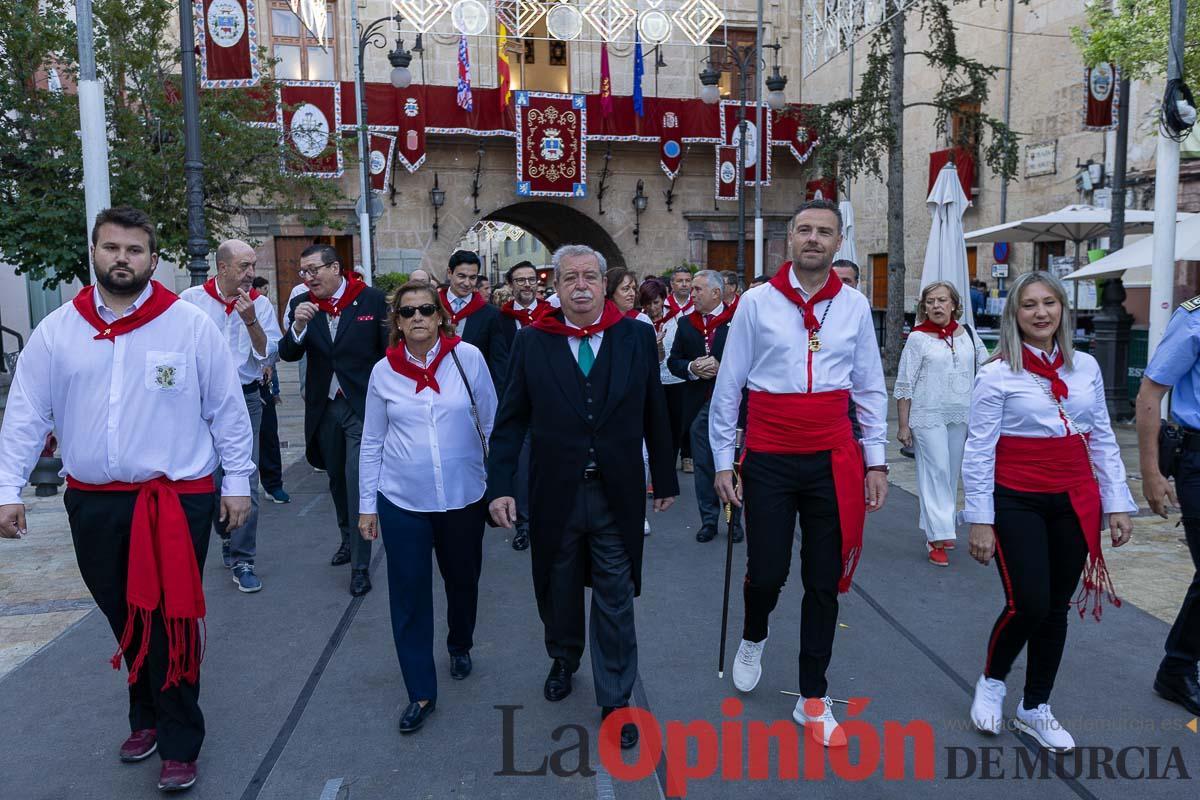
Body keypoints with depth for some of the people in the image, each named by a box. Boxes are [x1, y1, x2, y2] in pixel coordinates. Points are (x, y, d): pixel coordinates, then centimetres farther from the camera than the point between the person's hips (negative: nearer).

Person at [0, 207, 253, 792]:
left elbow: (228, 409, -1)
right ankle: (147, 717, 37)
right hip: (92, 503, 3)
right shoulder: (57, 330, 3)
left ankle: (179, 744, 17)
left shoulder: (191, 325, -5)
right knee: (125, 621, 16)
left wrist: (237, 482, 0)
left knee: (171, 624, 1)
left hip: (179, 499, -3)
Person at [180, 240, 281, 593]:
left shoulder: (260, 304, 1)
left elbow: (269, 355, -4)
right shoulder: (190, 299, -1)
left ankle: (241, 561, 6)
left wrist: (251, 321, -17)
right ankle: (227, 535, 33)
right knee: (208, 478, 7)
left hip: (245, 399, 0)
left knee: (245, 481, -3)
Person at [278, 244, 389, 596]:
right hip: (324, 408, 5)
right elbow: (288, 354, -4)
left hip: (362, 406, -4)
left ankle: (361, 565, 3)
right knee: (337, 479, 19)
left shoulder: (373, 299, -8)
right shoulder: (301, 305, 1)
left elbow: (390, 349, -5)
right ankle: (348, 539, 40)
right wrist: (298, 325, -23)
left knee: (358, 482, -7)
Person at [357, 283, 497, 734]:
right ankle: (421, 692, 19)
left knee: (463, 581, 18)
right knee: (409, 595, 4)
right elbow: (372, 443, 5)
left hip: (464, 496, 0)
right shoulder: (384, 371, -2)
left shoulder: (466, 357, -7)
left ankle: (460, 646, 48)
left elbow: (492, 423, 0)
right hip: (402, 501, 0)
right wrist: (366, 505, 5)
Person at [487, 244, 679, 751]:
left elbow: (654, 414, 2)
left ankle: (615, 701, 25)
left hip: (618, 494, -1)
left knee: (615, 600, 7)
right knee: (559, 590, 19)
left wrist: (665, 480, 7)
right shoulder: (532, 343, -3)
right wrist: (500, 486, -9)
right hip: (555, 494, 1)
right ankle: (564, 660, 48)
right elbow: (510, 420, -2)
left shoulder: (637, 337, -3)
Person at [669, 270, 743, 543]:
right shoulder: (686, 323, 10)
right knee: (703, 464, 8)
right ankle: (709, 520, 19)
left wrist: (721, 367, -19)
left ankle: (734, 520, 19)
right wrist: (691, 368, -10)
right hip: (699, 405, 4)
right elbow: (673, 361, 10)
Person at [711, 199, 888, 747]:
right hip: (768, 461, -2)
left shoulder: (855, 307, 4)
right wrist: (723, 462, 0)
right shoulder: (757, 302, -2)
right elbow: (727, 388, 1)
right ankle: (753, 639, 40)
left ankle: (813, 699, 25)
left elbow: (870, 389, 10)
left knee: (824, 583, 8)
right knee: (766, 572, 4)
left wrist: (875, 460, 7)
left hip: (833, 461, 2)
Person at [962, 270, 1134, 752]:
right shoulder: (997, 374, -7)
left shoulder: (1086, 367, 6)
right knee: (1028, 604, -9)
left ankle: (1035, 708, 28)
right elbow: (978, 451, -8)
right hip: (1017, 502, -4)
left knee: (1056, 607, 10)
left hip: (1074, 502, 5)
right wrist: (980, 521, -10)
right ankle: (991, 681, 21)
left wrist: (1117, 504, 7)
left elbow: (1102, 440, 11)